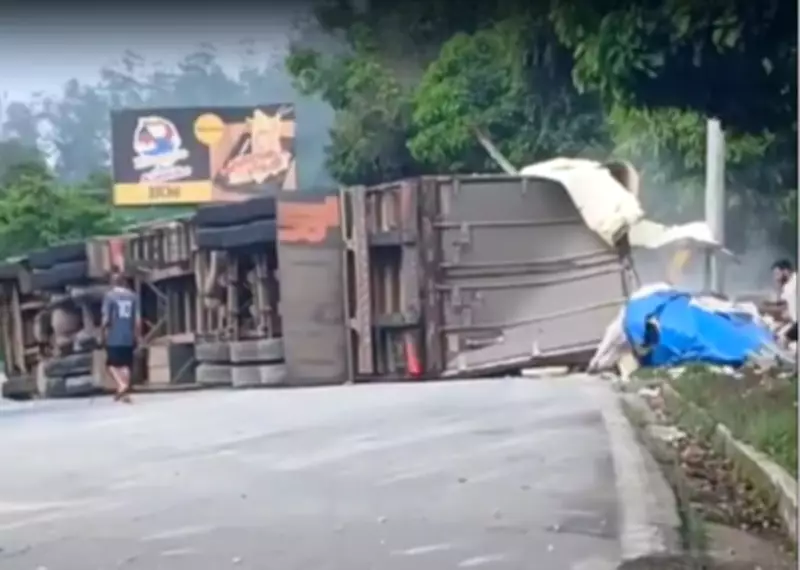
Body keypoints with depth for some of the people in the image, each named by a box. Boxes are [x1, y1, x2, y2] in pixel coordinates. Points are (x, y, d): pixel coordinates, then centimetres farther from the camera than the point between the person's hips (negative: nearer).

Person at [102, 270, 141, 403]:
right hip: (129, 337, 3)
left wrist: (104, 333, 4)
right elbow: (137, 319, 2)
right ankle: (125, 393, 7)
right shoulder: (133, 296, 5)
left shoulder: (109, 296, -5)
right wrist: (136, 335, 11)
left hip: (114, 338, -3)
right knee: (126, 365, 10)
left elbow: (106, 319, -10)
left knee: (112, 364, 6)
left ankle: (121, 385, -16)